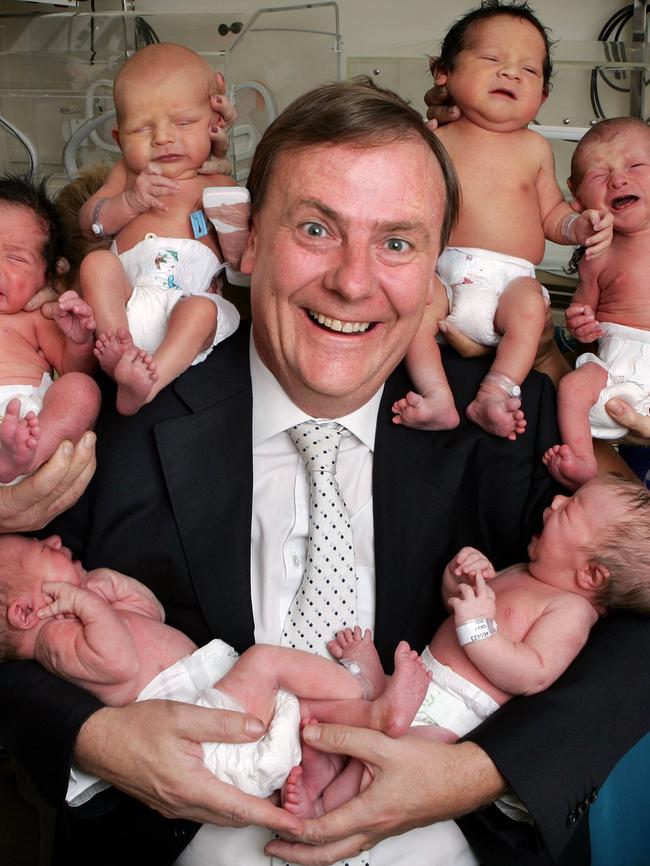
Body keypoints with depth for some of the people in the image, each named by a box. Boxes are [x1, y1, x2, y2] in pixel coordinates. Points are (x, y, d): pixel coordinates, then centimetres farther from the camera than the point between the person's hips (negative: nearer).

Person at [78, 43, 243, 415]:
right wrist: (130, 201, -4)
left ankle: (151, 379, -52)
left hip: (188, 297, -2)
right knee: (97, 262, -22)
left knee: (202, 310, -33)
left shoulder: (218, 185, 15)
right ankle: (116, 344, -34)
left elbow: (240, 259, 9)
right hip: (126, 296, 3)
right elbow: (89, 224, 14)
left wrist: (233, 217, -12)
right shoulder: (128, 175, 24)